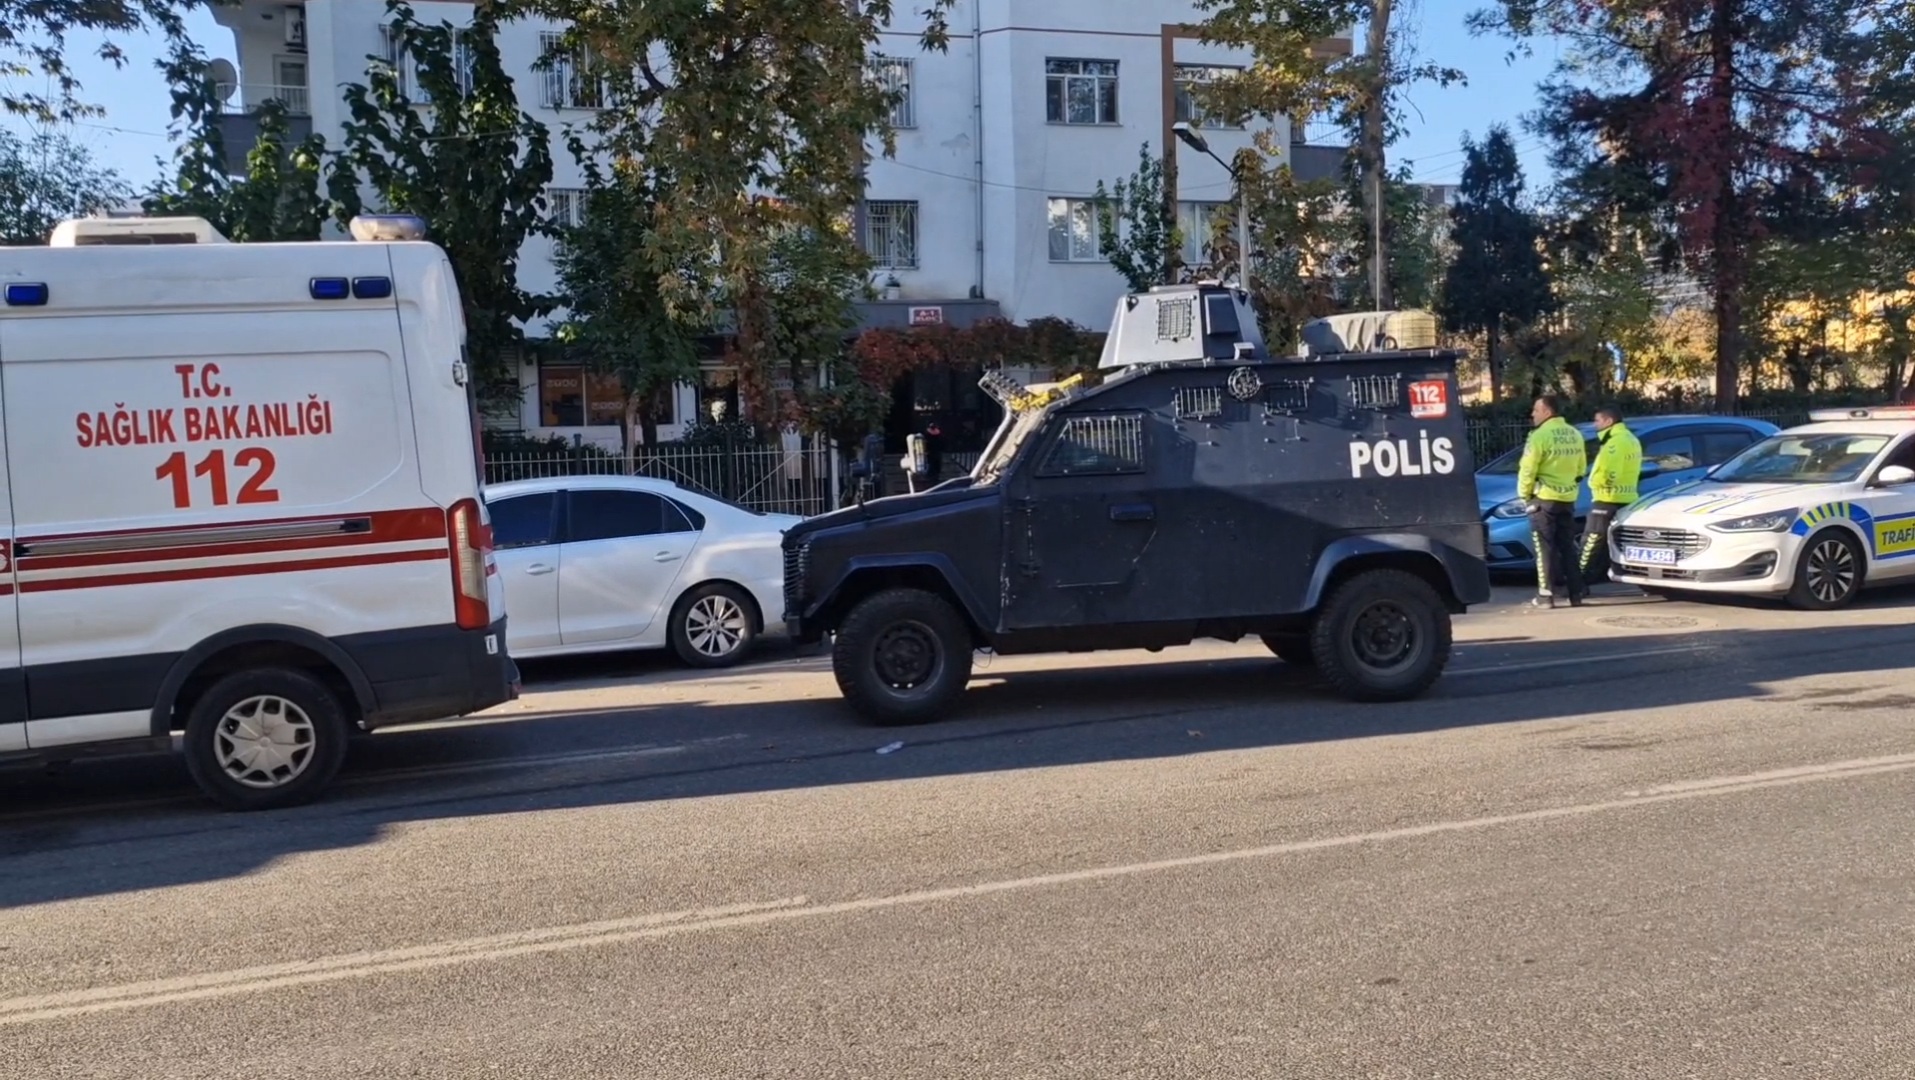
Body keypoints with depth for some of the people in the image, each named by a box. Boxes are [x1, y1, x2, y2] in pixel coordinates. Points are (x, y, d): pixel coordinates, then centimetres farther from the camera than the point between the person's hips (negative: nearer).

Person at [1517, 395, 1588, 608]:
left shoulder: (1540, 436, -14)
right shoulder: (1575, 435, 10)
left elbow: (1527, 470, -13)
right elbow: (1581, 468, 15)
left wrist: (1524, 494, 0)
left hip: (1544, 499, -7)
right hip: (1568, 498, 7)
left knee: (1545, 548, -3)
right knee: (1568, 547, 12)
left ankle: (1546, 595, -3)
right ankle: (1576, 594, 12)